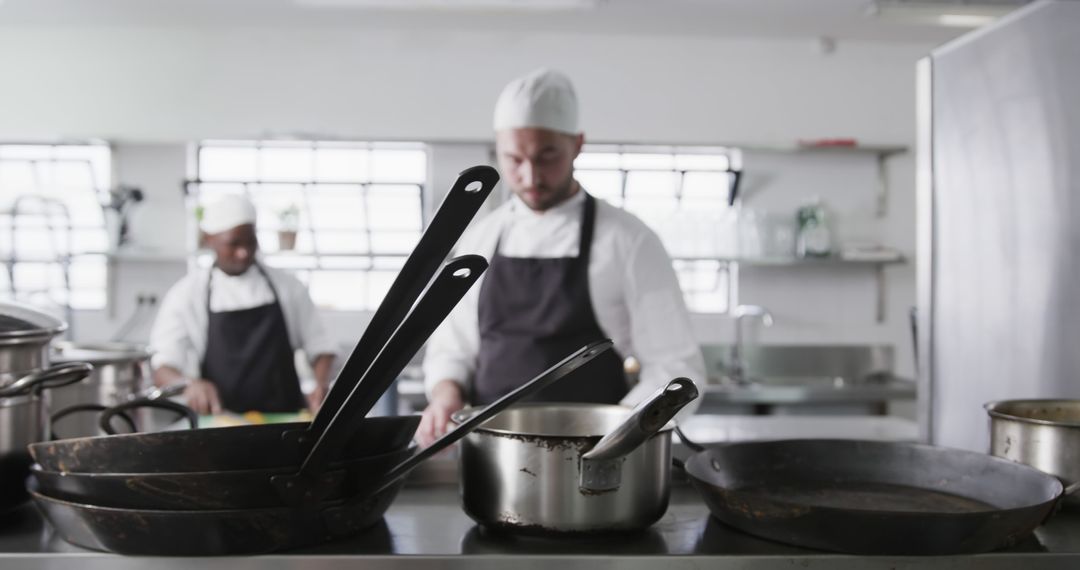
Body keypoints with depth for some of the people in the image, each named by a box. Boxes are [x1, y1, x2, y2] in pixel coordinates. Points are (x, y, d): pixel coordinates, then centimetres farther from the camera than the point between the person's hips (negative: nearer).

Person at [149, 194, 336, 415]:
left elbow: (319, 345, 13)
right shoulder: (185, 295, 4)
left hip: (286, 421, 1)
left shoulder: (287, 287, 9)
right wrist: (190, 383, -23)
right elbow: (162, 371, -1)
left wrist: (321, 385, -7)